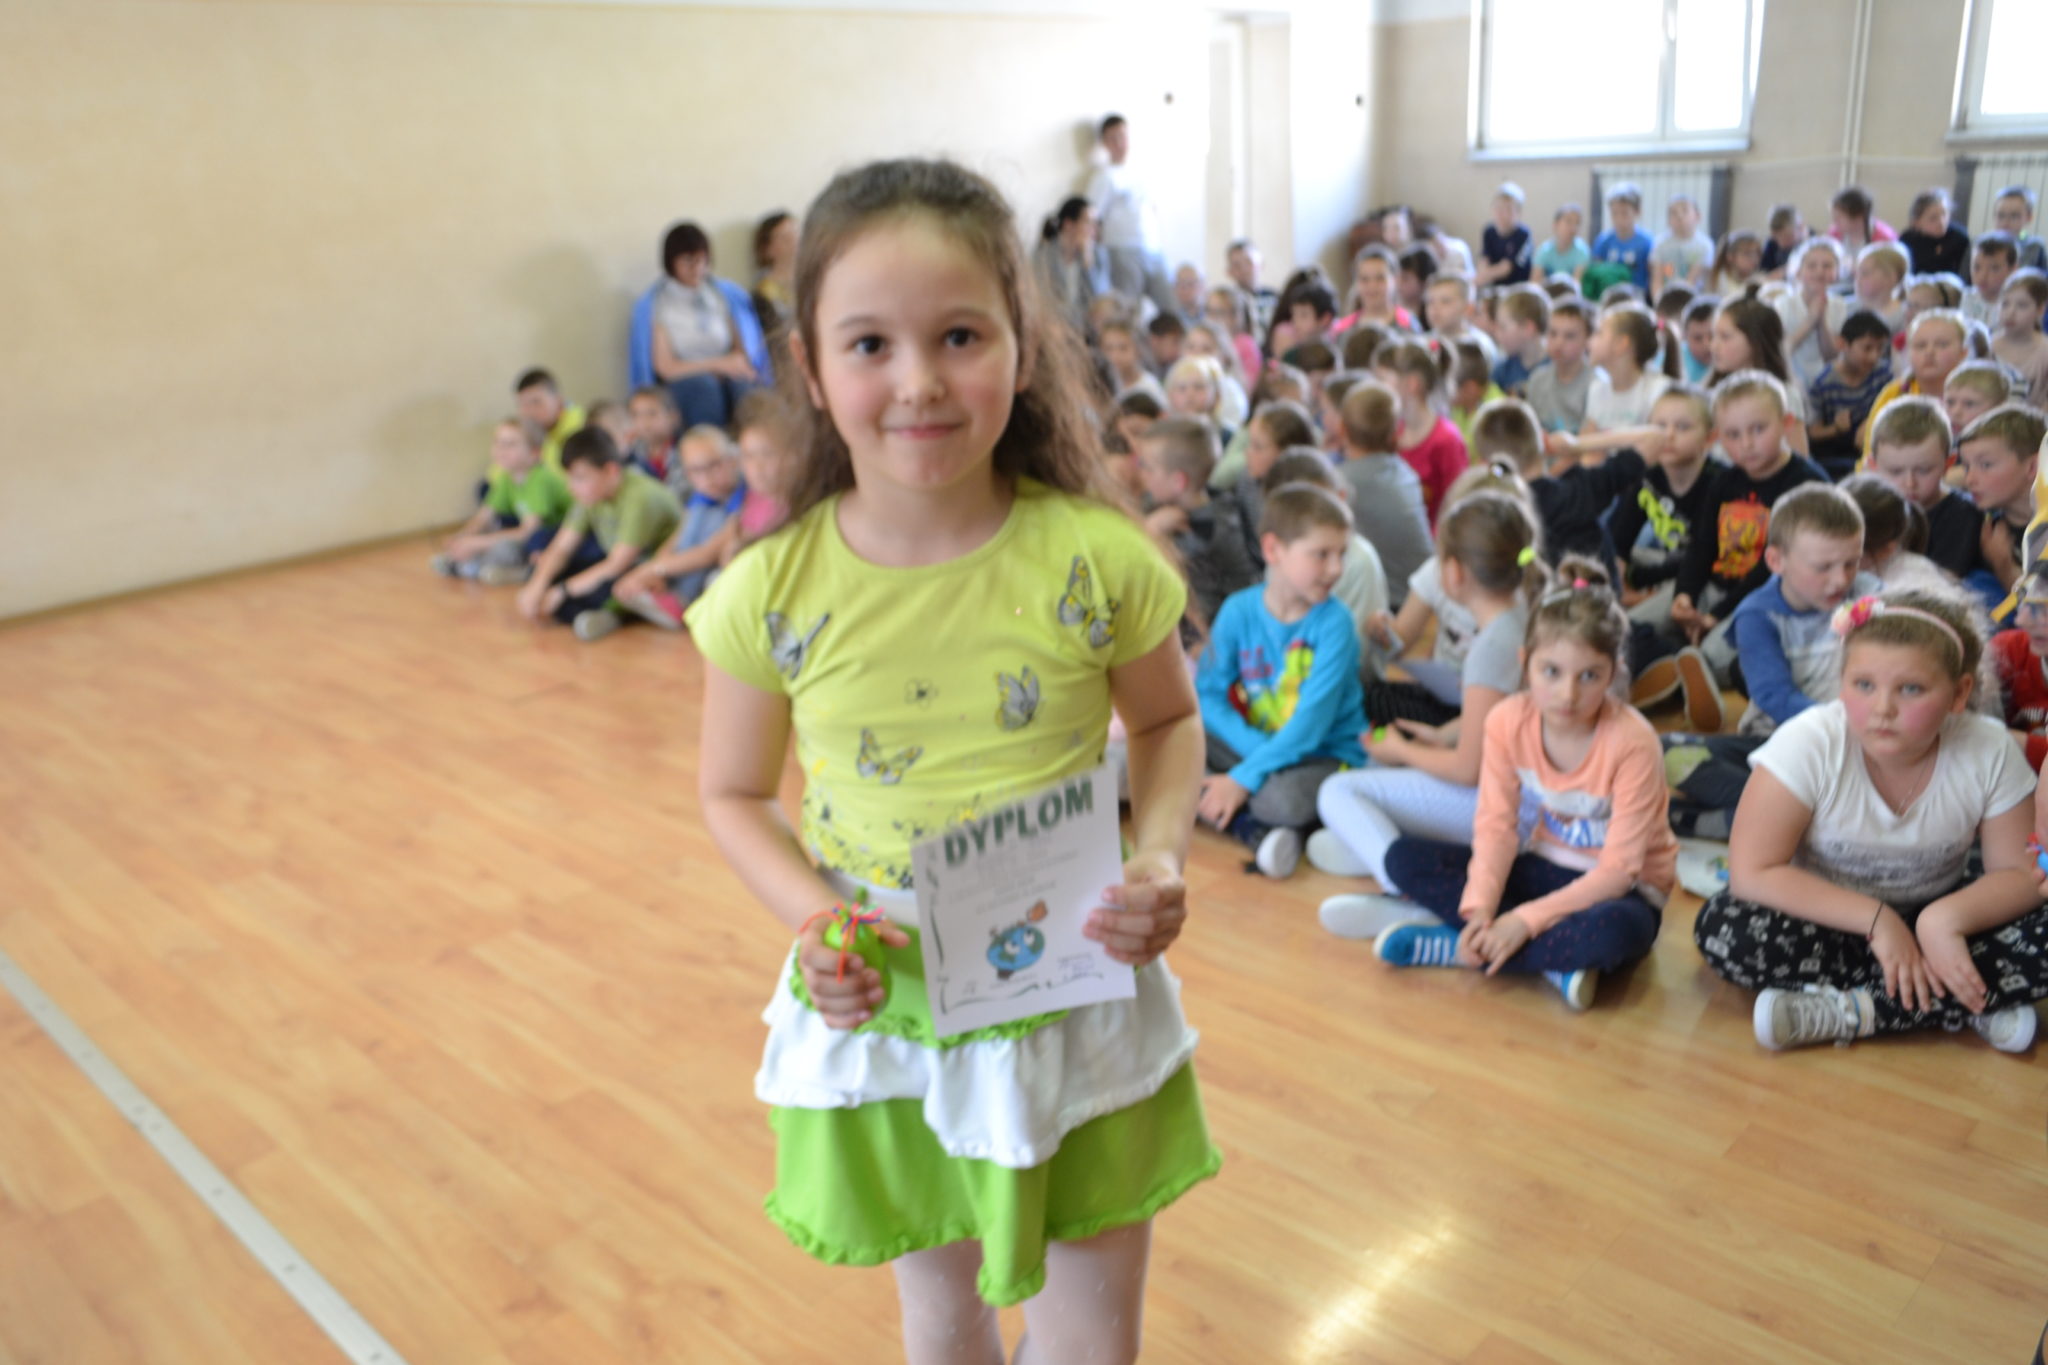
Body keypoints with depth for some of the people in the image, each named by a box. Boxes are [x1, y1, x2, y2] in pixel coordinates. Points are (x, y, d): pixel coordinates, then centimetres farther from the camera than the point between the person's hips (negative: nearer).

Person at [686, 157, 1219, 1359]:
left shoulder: (1096, 559, -16)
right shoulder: (770, 595, -15)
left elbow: (1168, 721, 2)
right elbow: (735, 794, 1)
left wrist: (1163, 858, -15)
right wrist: (811, 918, -17)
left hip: (1079, 1008, 0)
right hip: (883, 1019, 1)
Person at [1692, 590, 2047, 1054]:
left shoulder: (1991, 752, -15)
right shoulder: (1810, 744, -23)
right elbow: (1751, 873, -23)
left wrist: (1947, 919, -30)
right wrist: (1877, 919, -28)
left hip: (1931, 920, 2)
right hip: (1830, 921, -1)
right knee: (1725, 928, -32)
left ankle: (1843, 1012, -21)